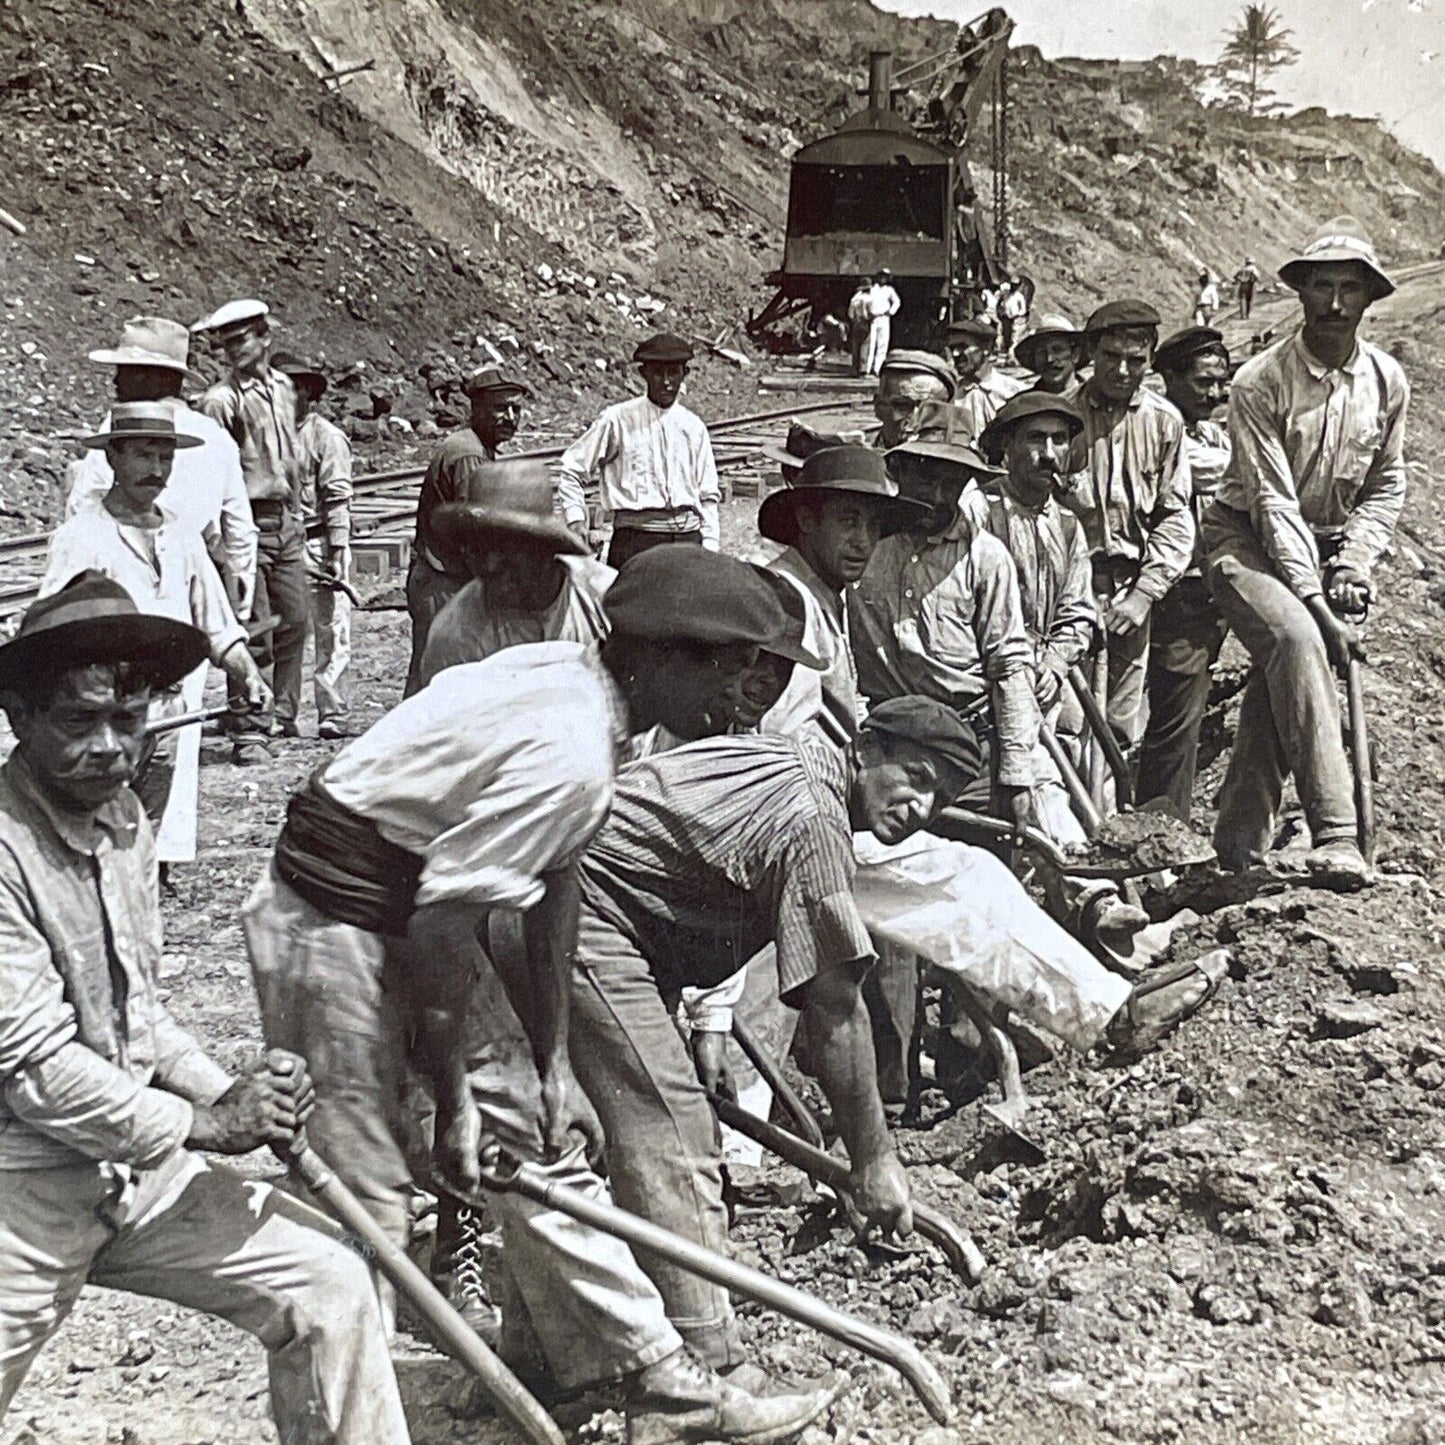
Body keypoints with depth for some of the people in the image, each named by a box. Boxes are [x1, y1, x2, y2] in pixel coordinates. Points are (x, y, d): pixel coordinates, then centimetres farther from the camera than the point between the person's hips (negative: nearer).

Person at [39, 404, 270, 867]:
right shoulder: (80, 538, -3)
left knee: (158, 852, 8)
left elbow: (217, 626, 19)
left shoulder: (183, 537, 15)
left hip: (177, 719, 5)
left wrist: (247, 676, 3)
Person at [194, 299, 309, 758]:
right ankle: (249, 731, 1)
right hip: (248, 522, -6)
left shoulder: (283, 387, 12)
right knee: (254, 631, -5)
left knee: (294, 620, 9)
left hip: (286, 519, 6)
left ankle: (282, 714, 24)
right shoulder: (221, 400, -9)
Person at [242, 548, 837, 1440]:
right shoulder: (571, 753, -28)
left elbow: (553, 891, 4)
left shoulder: (580, 685, 1)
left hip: (413, 915, 10)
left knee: (541, 1138, 12)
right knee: (362, 1199, -5)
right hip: (334, 923, -10)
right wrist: (451, 1102, -16)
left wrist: (552, 1063, 6)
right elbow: (442, 925, -27)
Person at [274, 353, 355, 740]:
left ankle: (333, 715, -2)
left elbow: (337, 499, -8)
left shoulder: (327, 436, -1)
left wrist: (337, 553, -15)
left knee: (331, 631, -4)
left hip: (318, 544, -6)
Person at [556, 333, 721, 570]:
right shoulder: (618, 420, 2)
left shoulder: (693, 427, 14)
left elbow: (707, 496, 17)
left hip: (689, 541, 4)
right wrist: (575, 518, -4)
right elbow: (571, 471, 8)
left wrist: (710, 550, 8)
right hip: (635, 539, -4)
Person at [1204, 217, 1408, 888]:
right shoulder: (1259, 384, -15)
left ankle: (1240, 838, 1)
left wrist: (1352, 567, -8)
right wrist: (1318, 606, -24)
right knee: (1295, 637, -31)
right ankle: (1334, 833, -32)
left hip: (1330, 546, 5)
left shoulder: (1387, 381, 1)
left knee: (1279, 676, -15)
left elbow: (1386, 488, 10)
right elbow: (1273, 505, -19)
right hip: (1251, 542, -4)